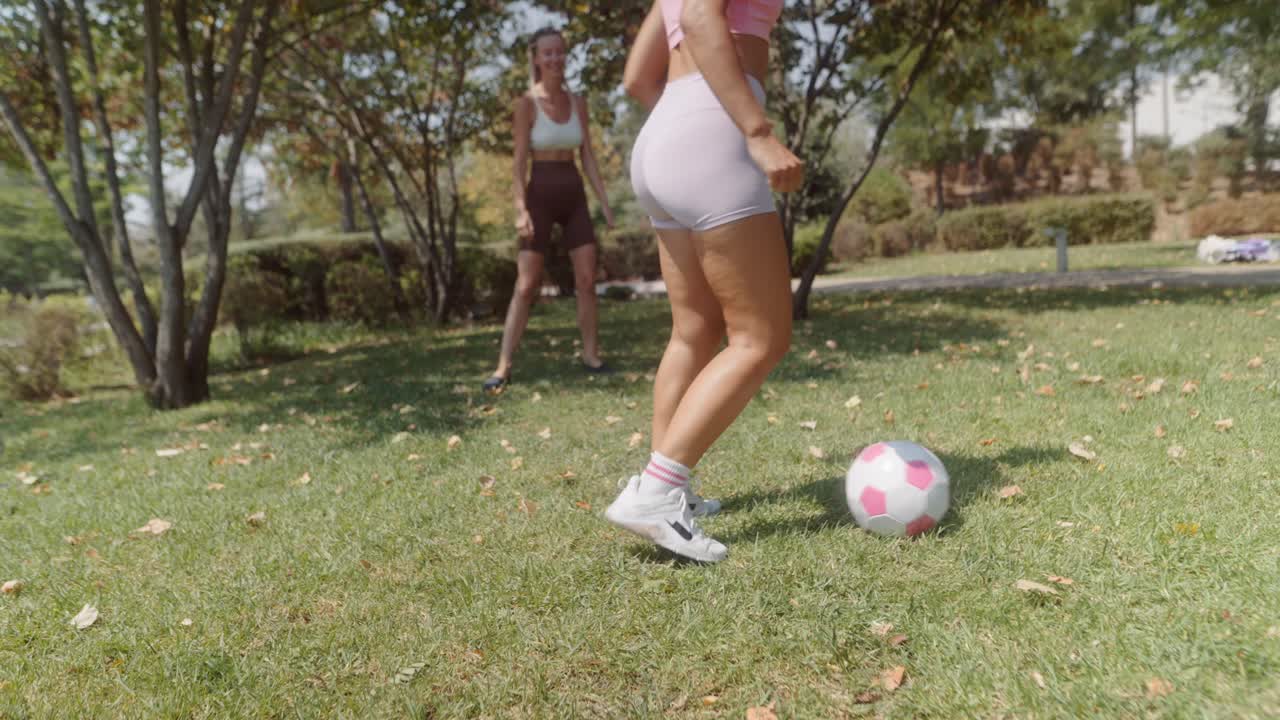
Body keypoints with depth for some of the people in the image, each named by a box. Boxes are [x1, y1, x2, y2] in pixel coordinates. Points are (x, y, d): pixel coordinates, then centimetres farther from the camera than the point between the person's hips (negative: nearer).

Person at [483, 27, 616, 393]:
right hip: (540, 197, -4)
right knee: (526, 286, -8)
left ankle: (591, 356, 14)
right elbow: (519, 163, -11)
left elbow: (588, 157, 8)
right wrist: (520, 210, -22)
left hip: (574, 197, 5)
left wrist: (605, 203, 3)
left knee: (587, 280, 1)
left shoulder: (578, 102, 7)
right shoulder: (526, 104, -7)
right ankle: (503, 366, -3)